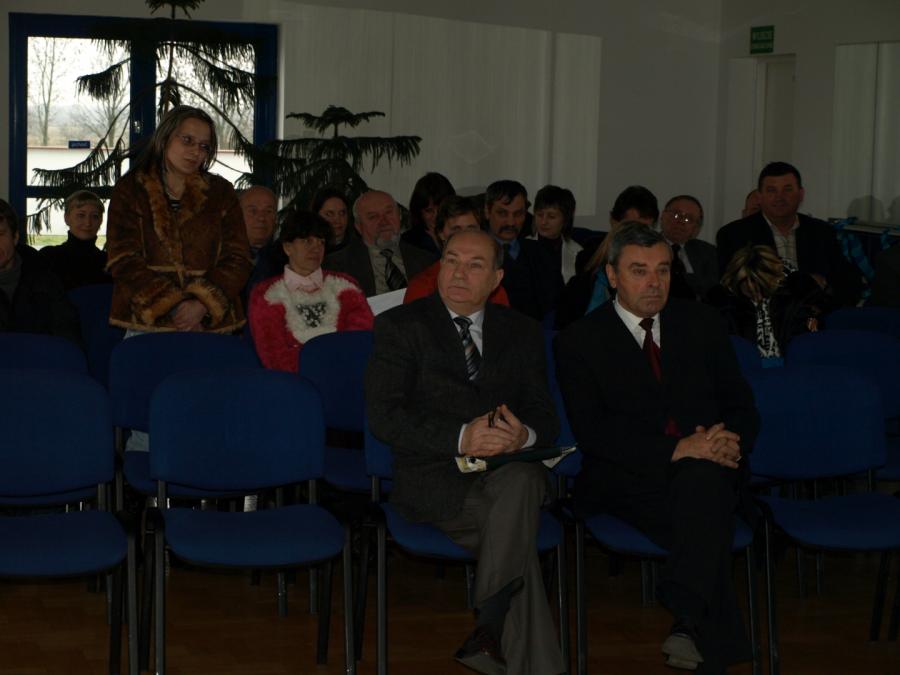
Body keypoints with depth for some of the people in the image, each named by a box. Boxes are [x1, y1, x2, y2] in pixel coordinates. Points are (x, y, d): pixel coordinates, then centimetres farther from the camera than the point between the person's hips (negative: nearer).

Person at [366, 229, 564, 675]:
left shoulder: (522, 333, 17)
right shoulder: (400, 326, 5)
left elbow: (544, 415, 11)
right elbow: (383, 416, -6)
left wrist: (524, 434, -16)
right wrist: (460, 438, -21)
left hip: (509, 474, 3)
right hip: (434, 480, -3)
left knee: (523, 479, -35)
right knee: (516, 539, -31)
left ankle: (489, 623, -34)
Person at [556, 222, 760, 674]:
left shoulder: (701, 323, 17)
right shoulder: (579, 341, 5)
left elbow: (741, 406, 16)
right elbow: (592, 431, -7)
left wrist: (731, 444, -9)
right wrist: (677, 449, -19)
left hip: (708, 472, 2)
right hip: (629, 484, -2)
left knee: (704, 476, -36)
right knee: (710, 531, -34)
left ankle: (687, 619, -46)